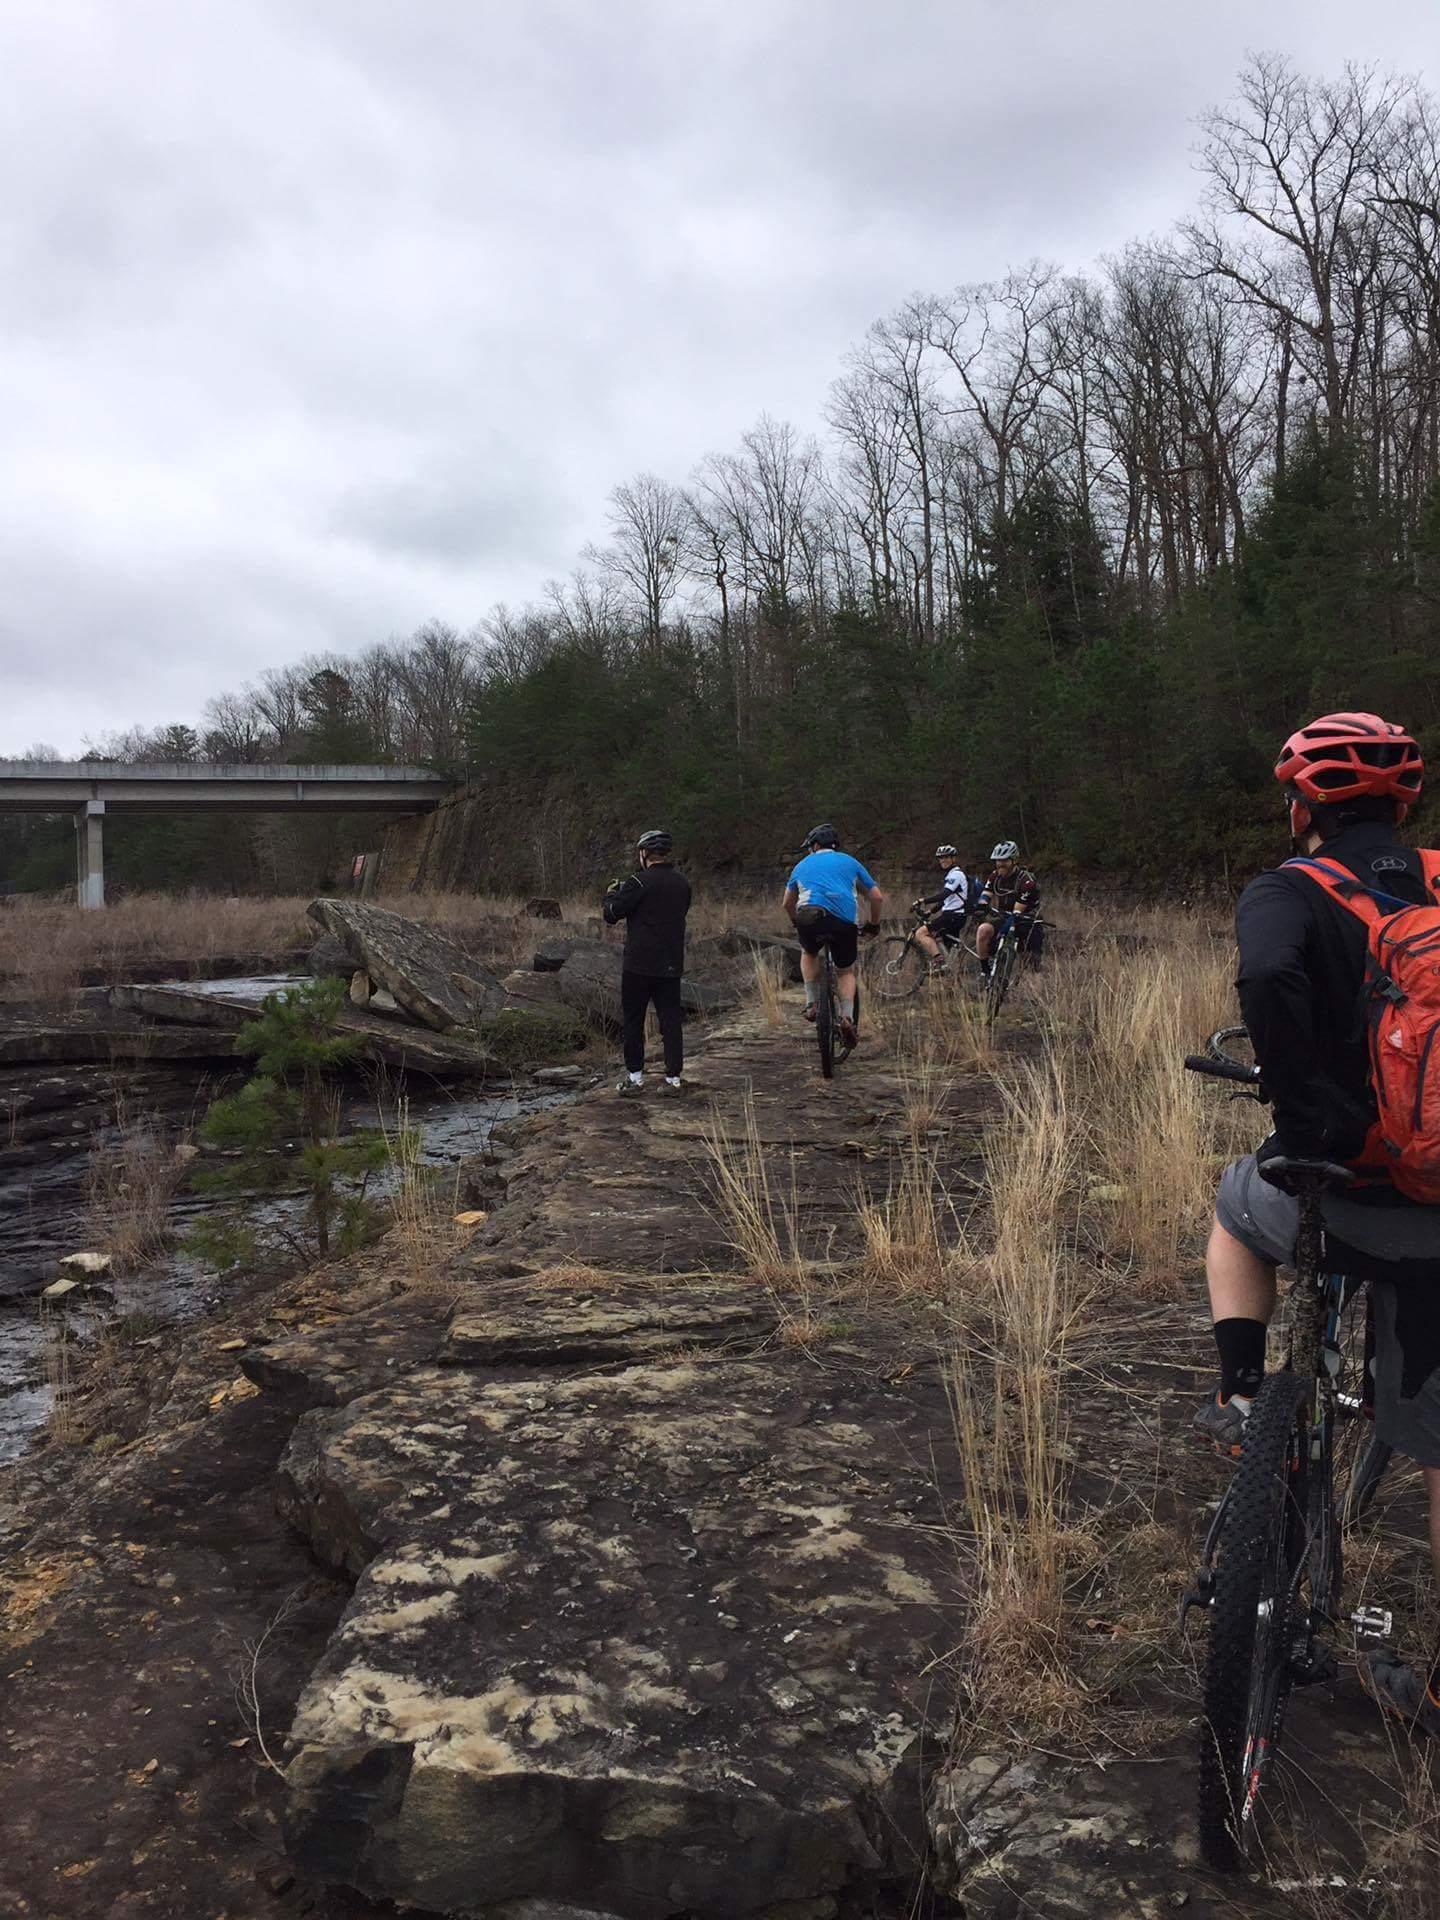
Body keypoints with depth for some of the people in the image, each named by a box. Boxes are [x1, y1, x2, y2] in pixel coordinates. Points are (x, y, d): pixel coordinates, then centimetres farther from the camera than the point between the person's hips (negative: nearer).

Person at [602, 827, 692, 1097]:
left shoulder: (640, 882, -13)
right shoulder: (683, 884, 5)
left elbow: (611, 914, -11)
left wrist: (611, 894, 11)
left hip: (639, 965, -5)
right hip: (672, 966, 5)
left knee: (633, 1021, 7)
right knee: (671, 1020, 8)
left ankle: (635, 1077, 9)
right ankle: (674, 1079, 8)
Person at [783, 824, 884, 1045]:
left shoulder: (802, 865, 26)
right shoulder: (849, 862, 24)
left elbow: (788, 903, 33)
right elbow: (877, 897, 22)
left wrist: (796, 923, 50)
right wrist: (873, 924, 37)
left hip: (810, 918, 0)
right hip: (846, 922, 0)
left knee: (809, 954, 33)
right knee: (845, 972, 20)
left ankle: (811, 1003, 18)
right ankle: (847, 1016, -2)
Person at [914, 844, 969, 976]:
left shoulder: (956, 874, -10)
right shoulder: (951, 874, 22)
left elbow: (943, 895, -24)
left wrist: (922, 901, -27)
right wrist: (930, 912, 16)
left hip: (954, 915, -11)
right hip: (951, 915, 11)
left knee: (920, 933, -17)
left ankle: (938, 962, -25)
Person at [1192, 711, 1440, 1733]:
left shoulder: (1290, 894, -6)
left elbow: (1270, 981, -29)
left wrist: (1316, 1121, -20)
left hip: (1334, 1189, -3)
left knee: (1238, 1204, 35)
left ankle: (1243, 1397, 23)